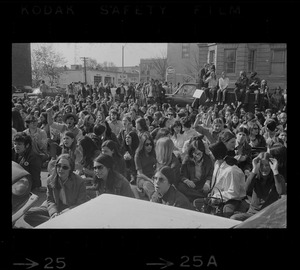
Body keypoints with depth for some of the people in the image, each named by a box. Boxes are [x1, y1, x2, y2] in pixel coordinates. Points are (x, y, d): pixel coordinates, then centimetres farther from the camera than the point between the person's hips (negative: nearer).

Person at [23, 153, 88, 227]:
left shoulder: (79, 182, -13)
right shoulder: (50, 180, 0)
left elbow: (81, 205, -12)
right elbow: (50, 200, 4)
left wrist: (65, 212, -26)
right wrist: (54, 212, -18)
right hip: (55, 208, 4)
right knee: (28, 213, -16)